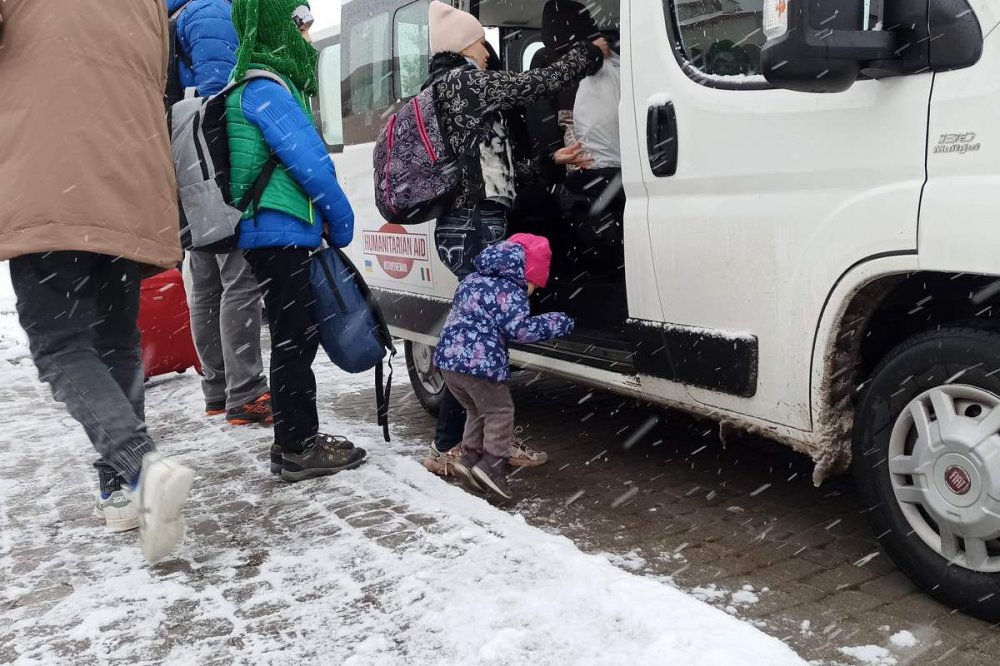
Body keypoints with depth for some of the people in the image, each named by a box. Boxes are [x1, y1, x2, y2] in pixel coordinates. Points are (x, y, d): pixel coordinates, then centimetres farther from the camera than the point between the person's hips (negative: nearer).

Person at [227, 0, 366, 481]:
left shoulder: (271, 84, 19)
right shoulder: (266, 90, -13)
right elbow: (311, 162, -17)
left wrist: (326, 220, 14)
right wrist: (342, 222, -6)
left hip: (276, 232, 10)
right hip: (279, 232, -10)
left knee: (298, 335, 14)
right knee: (292, 339, -4)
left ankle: (297, 438, 23)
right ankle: (297, 451, 4)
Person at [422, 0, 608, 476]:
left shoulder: (444, 90, 22)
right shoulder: (462, 81, -7)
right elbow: (541, 83, -5)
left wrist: (548, 160, 21)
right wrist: (592, 51, 11)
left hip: (466, 224, 10)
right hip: (474, 226, -10)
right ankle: (449, 448, -1)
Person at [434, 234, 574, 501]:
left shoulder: (473, 280, 18)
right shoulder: (509, 292, -8)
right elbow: (520, 329, -16)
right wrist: (558, 322, -8)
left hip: (448, 358, 8)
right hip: (478, 362, -8)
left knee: (477, 411, 23)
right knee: (500, 411, 6)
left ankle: (470, 457, 21)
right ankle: (492, 464, -2)